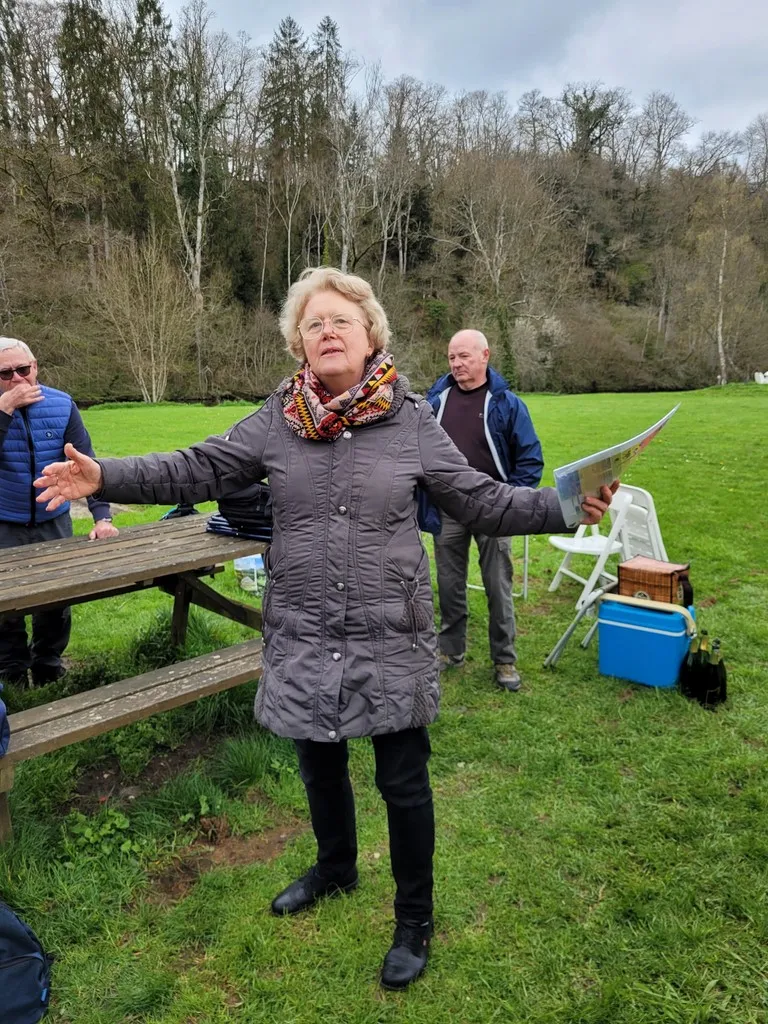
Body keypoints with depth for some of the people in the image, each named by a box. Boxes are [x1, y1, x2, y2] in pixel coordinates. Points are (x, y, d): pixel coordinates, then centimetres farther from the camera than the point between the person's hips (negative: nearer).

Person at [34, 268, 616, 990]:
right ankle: (335, 868, 53)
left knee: (403, 782, 8)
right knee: (319, 766, 23)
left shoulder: (412, 422, -4)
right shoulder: (276, 420, 0)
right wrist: (105, 476, -7)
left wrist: (564, 507, -12)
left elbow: (480, 501, -1)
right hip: (302, 639, 3)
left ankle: (414, 920, 35)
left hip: (391, 639, -2)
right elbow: (199, 470, 3)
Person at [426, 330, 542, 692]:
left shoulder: (506, 403, -5)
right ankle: (451, 649, 30)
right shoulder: (436, 398, 3)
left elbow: (531, 458, -3)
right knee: (449, 585, 13)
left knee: (498, 588, 6)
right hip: (446, 510, 3)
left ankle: (505, 660, 21)